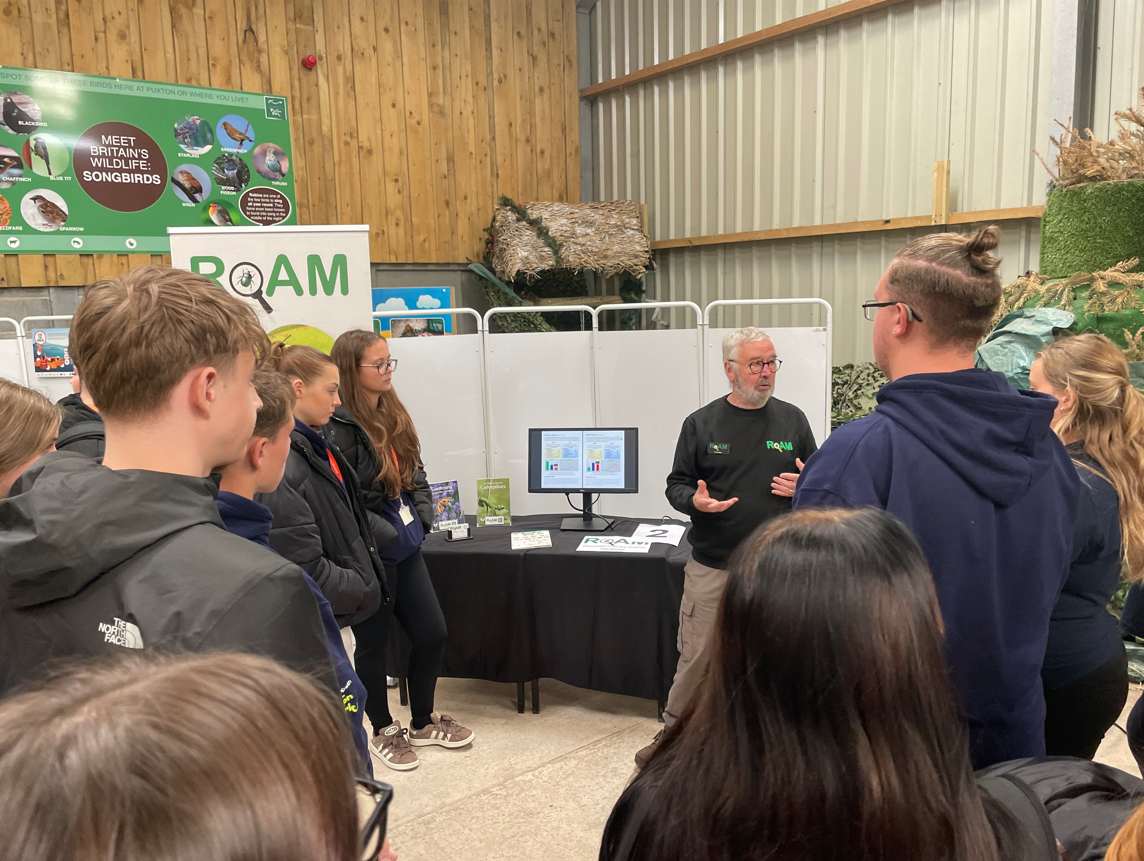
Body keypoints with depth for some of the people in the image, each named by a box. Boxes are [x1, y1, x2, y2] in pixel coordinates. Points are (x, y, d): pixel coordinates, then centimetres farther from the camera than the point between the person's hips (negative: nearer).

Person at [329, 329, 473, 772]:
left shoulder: (394, 415, 7)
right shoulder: (339, 426, -19)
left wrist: (423, 517, 4)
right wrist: (387, 534, -18)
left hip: (406, 547, 8)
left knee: (432, 634, 13)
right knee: (373, 644, 11)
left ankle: (423, 721, 35)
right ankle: (384, 731, 32)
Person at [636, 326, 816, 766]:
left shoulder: (792, 420, 7)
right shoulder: (701, 423, 2)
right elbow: (676, 484, 5)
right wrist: (695, 500, -17)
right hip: (712, 567, -1)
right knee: (696, 655, 3)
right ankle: (673, 730, 23)